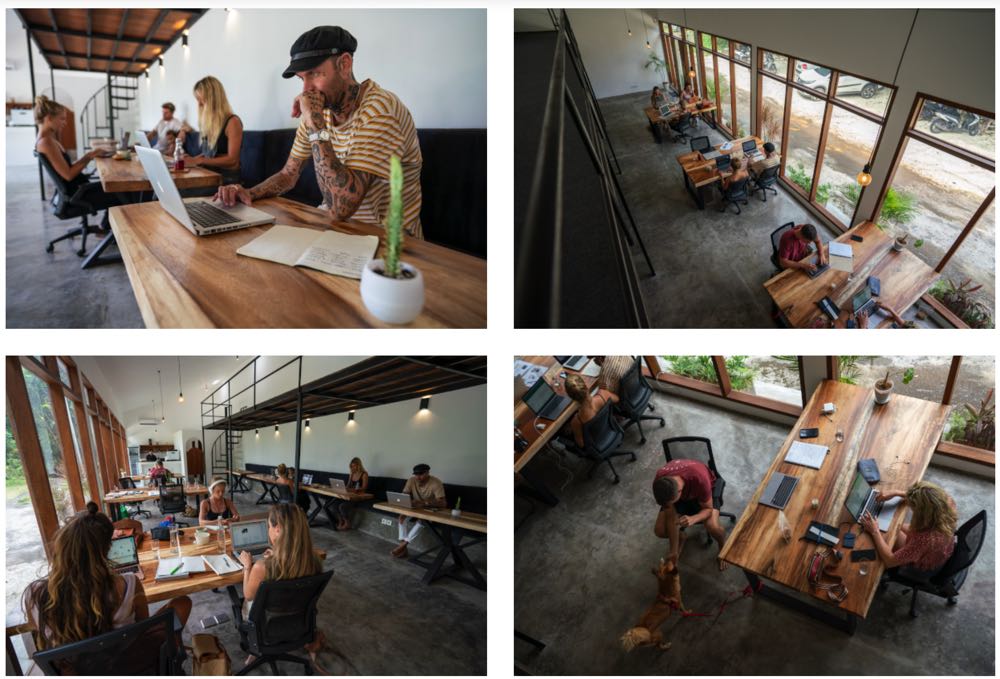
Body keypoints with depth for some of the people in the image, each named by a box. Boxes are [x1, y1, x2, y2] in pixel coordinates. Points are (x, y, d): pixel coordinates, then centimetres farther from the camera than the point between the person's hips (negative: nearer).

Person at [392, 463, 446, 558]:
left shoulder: (436, 483, -24)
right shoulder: (411, 480, -10)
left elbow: (443, 503, -32)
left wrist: (425, 503, -47)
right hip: (416, 508, 4)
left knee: (422, 520, -34)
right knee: (402, 516, -23)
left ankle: (403, 544, -23)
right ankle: (402, 547, -23)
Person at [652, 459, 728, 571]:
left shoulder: (699, 479, -43)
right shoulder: (660, 484, -34)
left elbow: (709, 509, -26)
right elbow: (671, 518, -23)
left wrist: (693, 519, -47)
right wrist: (674, 551, -21)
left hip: (702, 491, -2)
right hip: (677, 492, 2)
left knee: (713, 526, -30)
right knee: (659, 530, -16)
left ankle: (722, 546, 7)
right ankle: (680, 538, 20)